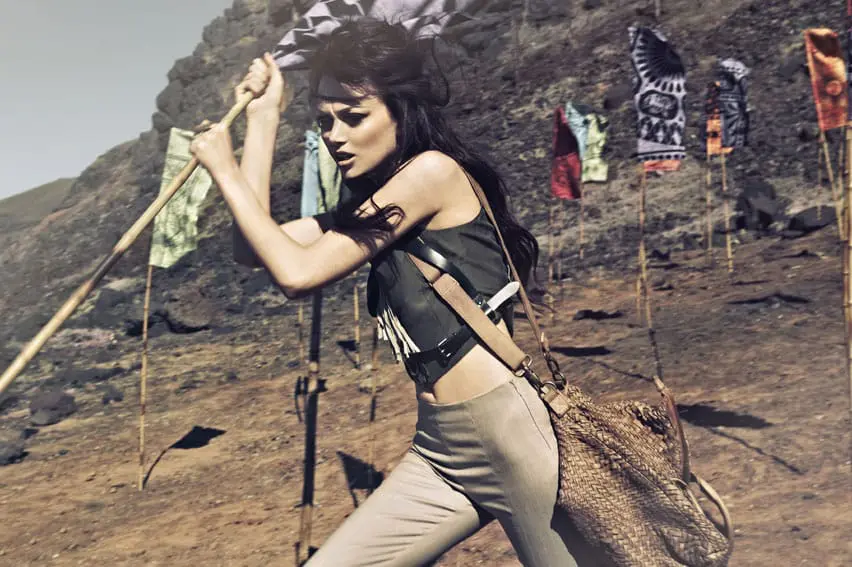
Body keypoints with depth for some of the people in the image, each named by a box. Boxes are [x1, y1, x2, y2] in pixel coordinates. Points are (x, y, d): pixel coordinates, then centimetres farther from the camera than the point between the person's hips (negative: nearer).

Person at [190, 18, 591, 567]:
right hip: (439, 450, 8)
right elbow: (259, 247, 9)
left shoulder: (435, 170, -11)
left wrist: (226, 171, -2)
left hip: (509, 428, -8)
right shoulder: (370, 208, 13)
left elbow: (297, 271, -14)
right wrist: (263, 115, 12)